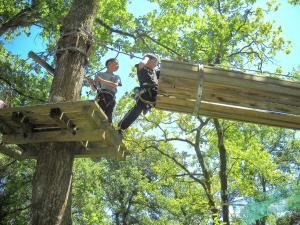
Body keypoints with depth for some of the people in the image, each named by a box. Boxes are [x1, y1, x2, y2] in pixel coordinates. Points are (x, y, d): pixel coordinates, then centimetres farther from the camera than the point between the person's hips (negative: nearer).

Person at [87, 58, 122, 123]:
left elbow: (115, 85, 3)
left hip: (111, 97, 1)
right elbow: (94, 89, 19)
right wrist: (91, 84, -5)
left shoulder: (116, 77, 28)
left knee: (108, 115, -18)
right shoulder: (99, 74, 26)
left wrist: (102, 80, -7)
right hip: (101, 96, -1)